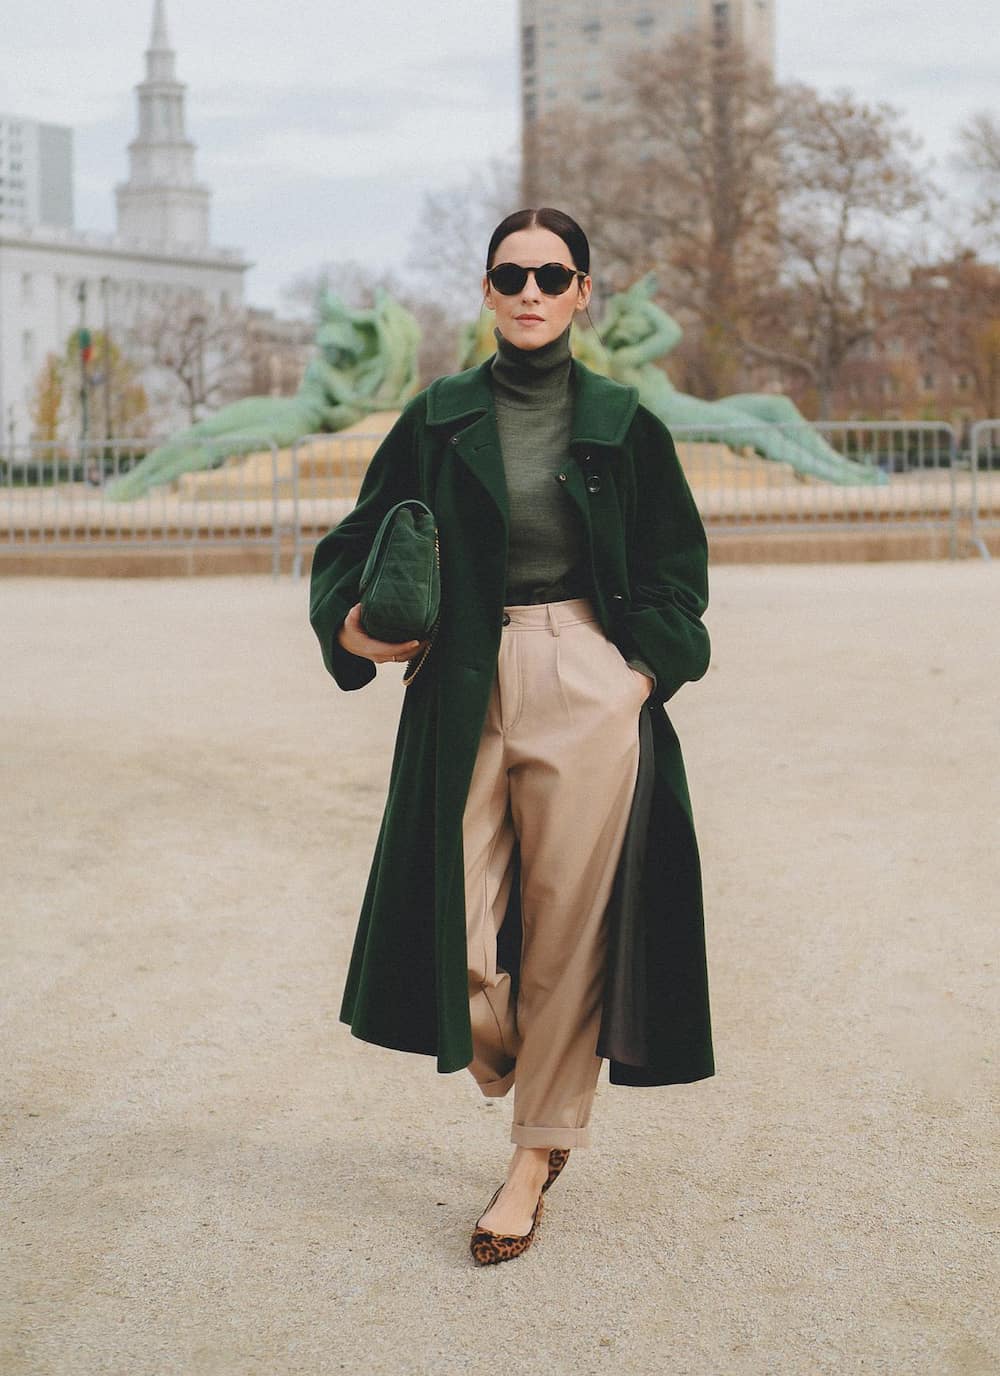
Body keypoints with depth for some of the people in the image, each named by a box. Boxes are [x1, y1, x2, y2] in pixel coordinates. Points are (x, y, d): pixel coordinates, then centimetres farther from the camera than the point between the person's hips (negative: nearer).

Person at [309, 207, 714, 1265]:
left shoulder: (623, 423, 4)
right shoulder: (437, 419, 6)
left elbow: (676, 566, 11)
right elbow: (363, 536, 12)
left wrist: (645, 669, -3)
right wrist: (347, 623, -8)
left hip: (590, 692, -1)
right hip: (466, 692, 1)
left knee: (569, 921, 1)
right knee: (459, 929, -4)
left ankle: (540, 1149, 18)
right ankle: (501, 1056, 32)